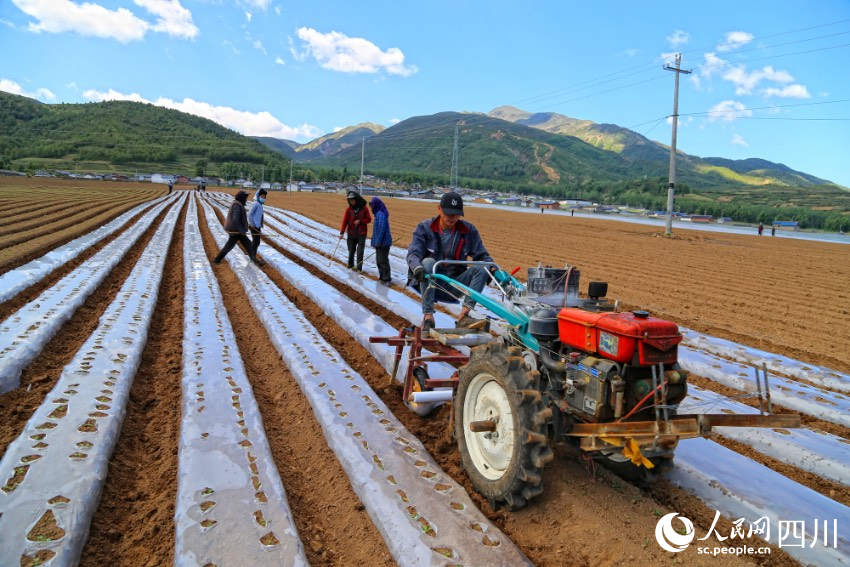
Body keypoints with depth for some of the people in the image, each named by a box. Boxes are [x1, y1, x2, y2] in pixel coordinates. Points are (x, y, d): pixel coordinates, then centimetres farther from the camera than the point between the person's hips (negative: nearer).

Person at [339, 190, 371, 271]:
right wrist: (342, 232, -9)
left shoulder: (364, 209, -4)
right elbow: (345, 221, -3)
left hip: (361, 233, -2)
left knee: (360, 251, -6)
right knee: (351, 250, 11)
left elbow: (369, 219, 2)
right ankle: (350, 265, 28)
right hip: (351, 233, 2)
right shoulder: (349, 209, -1)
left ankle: (359, 267, -2)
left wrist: (360, 221, -14)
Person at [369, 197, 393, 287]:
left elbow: (382, 228, -24)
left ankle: (387, 279, -2)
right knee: (379, 260, 17)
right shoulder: (378, 213, 13)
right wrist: (376, 241, 19)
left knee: (383, 261, -6)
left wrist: (378, 241, -22)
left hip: (383, 242, -10)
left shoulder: (380, 214, -17)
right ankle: (382, 277, 26)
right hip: (380, 242, 10)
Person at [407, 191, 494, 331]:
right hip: (429, 283, -2)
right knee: (428, 262, -32)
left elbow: (481, 255, 1)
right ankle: (428, 317, -34)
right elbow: (413, 253, -16)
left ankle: (463, 315, -29)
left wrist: (493, 267, -21)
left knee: (482, 268, -19)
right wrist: (417, 268, -39)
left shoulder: (469, 230, 4)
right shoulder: (424, 228, -3)